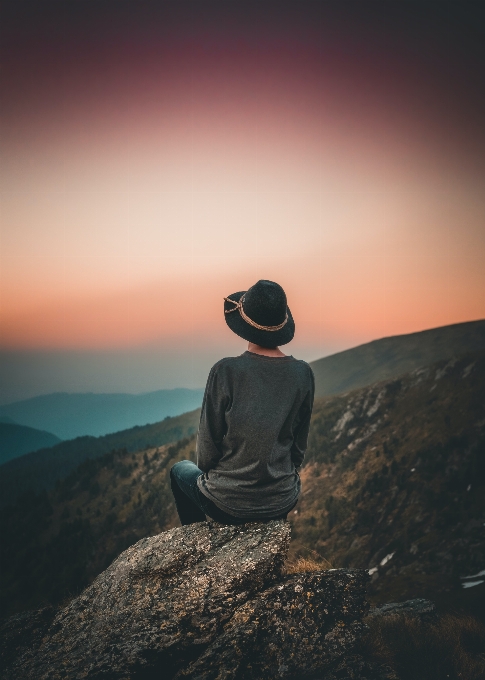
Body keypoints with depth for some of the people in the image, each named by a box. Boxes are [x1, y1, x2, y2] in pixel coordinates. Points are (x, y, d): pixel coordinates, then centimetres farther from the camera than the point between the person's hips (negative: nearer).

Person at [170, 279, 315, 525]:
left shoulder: (226, 372, -21)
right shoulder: (303, 374, -9)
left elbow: (208, 443, -12)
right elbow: (299, 445, 1)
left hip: (229, 505, -3)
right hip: (282, 502, 4)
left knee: (180, 470, 29)